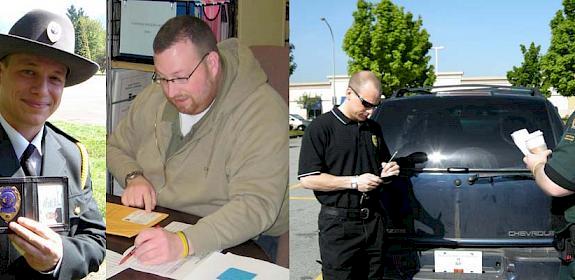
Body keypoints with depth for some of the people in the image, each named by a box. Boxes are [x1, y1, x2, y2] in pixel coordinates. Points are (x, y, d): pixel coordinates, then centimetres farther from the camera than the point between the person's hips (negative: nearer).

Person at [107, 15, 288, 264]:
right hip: (156, 229, 6)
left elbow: (256, 205, -30)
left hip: (234, 243, -5)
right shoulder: (153, 97, 3)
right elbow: (116, 147, 20)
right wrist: (134, 177, -3)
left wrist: (183, 243, -42)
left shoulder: (263, 112, -21)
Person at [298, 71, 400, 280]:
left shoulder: (374, 129, 13)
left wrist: (387, 171, 3)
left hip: (373, 220, 6)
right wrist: (354, 182, -17)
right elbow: (307, 179, -13)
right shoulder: (321, 127, -8)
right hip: (338, 224, -6)